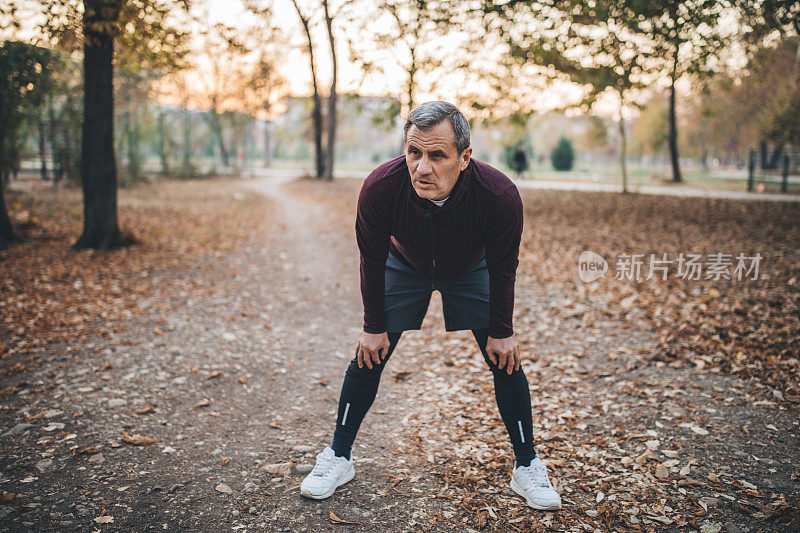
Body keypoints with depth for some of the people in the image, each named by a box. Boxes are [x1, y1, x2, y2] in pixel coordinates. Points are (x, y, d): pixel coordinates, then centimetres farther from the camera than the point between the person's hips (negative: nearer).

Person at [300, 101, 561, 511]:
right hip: (405, 266, 1)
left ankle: (527, 465, 15)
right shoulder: (380, 188, -36)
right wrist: (374, 327, -10)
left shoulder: (499, 195, -38)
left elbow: (502, 269, -20)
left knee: (506, 361, -5)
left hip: (471, 270, 0)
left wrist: (501, 332, -11)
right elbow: (372, 261, -18)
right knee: (368, 357, -2)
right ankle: (338, 458, 16)